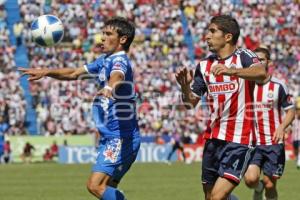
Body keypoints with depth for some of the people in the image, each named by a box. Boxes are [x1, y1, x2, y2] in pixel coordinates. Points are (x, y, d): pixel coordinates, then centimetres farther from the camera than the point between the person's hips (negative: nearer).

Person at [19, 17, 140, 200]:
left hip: (121, 138, -10)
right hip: (111, 137, 10)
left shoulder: (120, 61, -14)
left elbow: (117, 76, -38)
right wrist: (45, 72, 13)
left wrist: (110, 88, -61)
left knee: (95, 185, -20)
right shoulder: (105, 61, 16)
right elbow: (74, 73, 26)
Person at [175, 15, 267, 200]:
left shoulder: (243, 56, -7)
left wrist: (231, 70, -45)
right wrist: (185, 86, -8)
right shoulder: (205, 65, 11)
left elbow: (261, 73, -29)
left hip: (239, 140, -7)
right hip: (213, 138, 7)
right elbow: (191, 103, 13)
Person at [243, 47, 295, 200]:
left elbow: (290, 111, 1)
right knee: (250, 179, -18)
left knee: (270, 185, -1)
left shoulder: (278, 86, 0)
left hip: (274, 143, -1)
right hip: (252, 142, 1)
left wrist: (282, 127, -18)